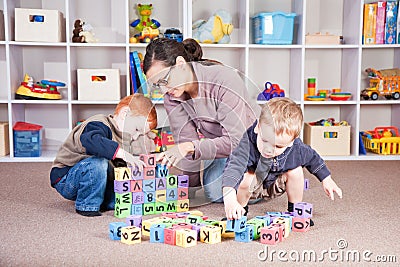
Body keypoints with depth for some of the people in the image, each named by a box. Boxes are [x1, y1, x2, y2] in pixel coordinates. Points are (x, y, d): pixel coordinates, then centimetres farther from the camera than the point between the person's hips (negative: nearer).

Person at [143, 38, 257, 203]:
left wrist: (191, 146, -44)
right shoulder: (171, 97, -13)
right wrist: (191, 185, -14)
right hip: (217, 145, 4)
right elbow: (186, 141, -10)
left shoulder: (224, 80, -30)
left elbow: (236, 140, -33)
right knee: (214, 192, -21)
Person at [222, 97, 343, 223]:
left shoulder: (295, 147, -26)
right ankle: (241, 211, -5)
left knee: (296, 171, -18)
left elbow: (312, 158, -3)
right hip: (250, 185, -3)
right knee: (246, 176, -34)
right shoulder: (249, 143, -41)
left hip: (274, 187, 4)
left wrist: (327, 180, 3)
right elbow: (234, 167, -53)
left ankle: (295, 210, 5)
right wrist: (230, 199, -67)